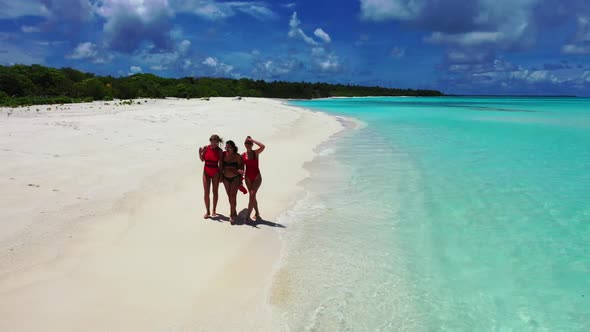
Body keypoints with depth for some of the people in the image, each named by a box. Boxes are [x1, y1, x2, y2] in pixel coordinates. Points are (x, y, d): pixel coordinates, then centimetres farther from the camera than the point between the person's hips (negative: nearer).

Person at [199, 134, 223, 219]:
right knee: (206, 192, 1)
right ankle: (208, 211, 10)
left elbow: (220, 163, -4)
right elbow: (202, 159, 3)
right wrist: (200, 152, -14)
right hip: (206, 172, 1)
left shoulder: (219, 150, -8)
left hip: (215, 172, -1)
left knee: (215, 191, 9)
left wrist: (221, 174, -5)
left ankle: (214, 210, 23)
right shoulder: (205, 148, -4)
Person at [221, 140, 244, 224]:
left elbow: (241, 167, -4)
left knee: (233, 196, -10)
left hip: (235, 178, -4)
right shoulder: (224, 155, -5)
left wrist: (240, 179, -3)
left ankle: (232, 215, -4)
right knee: (230, 196, 12)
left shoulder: (237, 156, -13)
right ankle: (234, 212, 30)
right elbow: (221, 166, 7)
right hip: (226, 178, 4)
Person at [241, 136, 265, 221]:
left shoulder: (256, 153, -4)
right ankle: (257, 213, 24)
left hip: (257, 176, -3)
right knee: (252, 196, 9)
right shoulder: (243, 155, 2)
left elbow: (263, 146, -23)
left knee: (252, 195, -14)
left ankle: (248, 215, -13)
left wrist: (252, 140, -17)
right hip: (248, 177, 3)